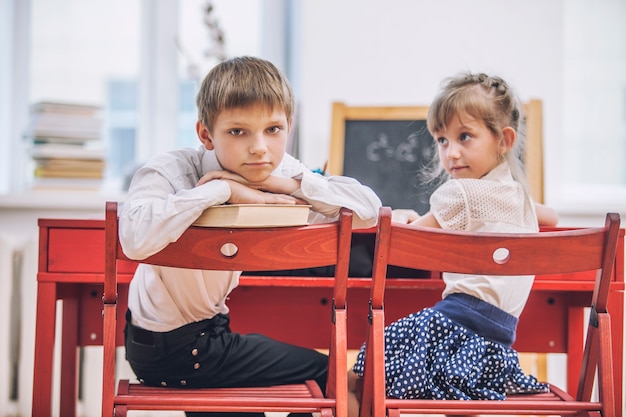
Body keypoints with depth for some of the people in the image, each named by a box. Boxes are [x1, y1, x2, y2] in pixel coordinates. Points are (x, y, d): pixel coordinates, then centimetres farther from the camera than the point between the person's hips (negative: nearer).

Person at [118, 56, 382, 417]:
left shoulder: (278, 171, -8)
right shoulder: (171, 170, -25)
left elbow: (370, 208, -15)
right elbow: (135, 239, -46)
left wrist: (286, 183, -25)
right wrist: (222, 189, -37)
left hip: (207, 328, 6)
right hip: (170, 349, -6)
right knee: (324, 374, 1)